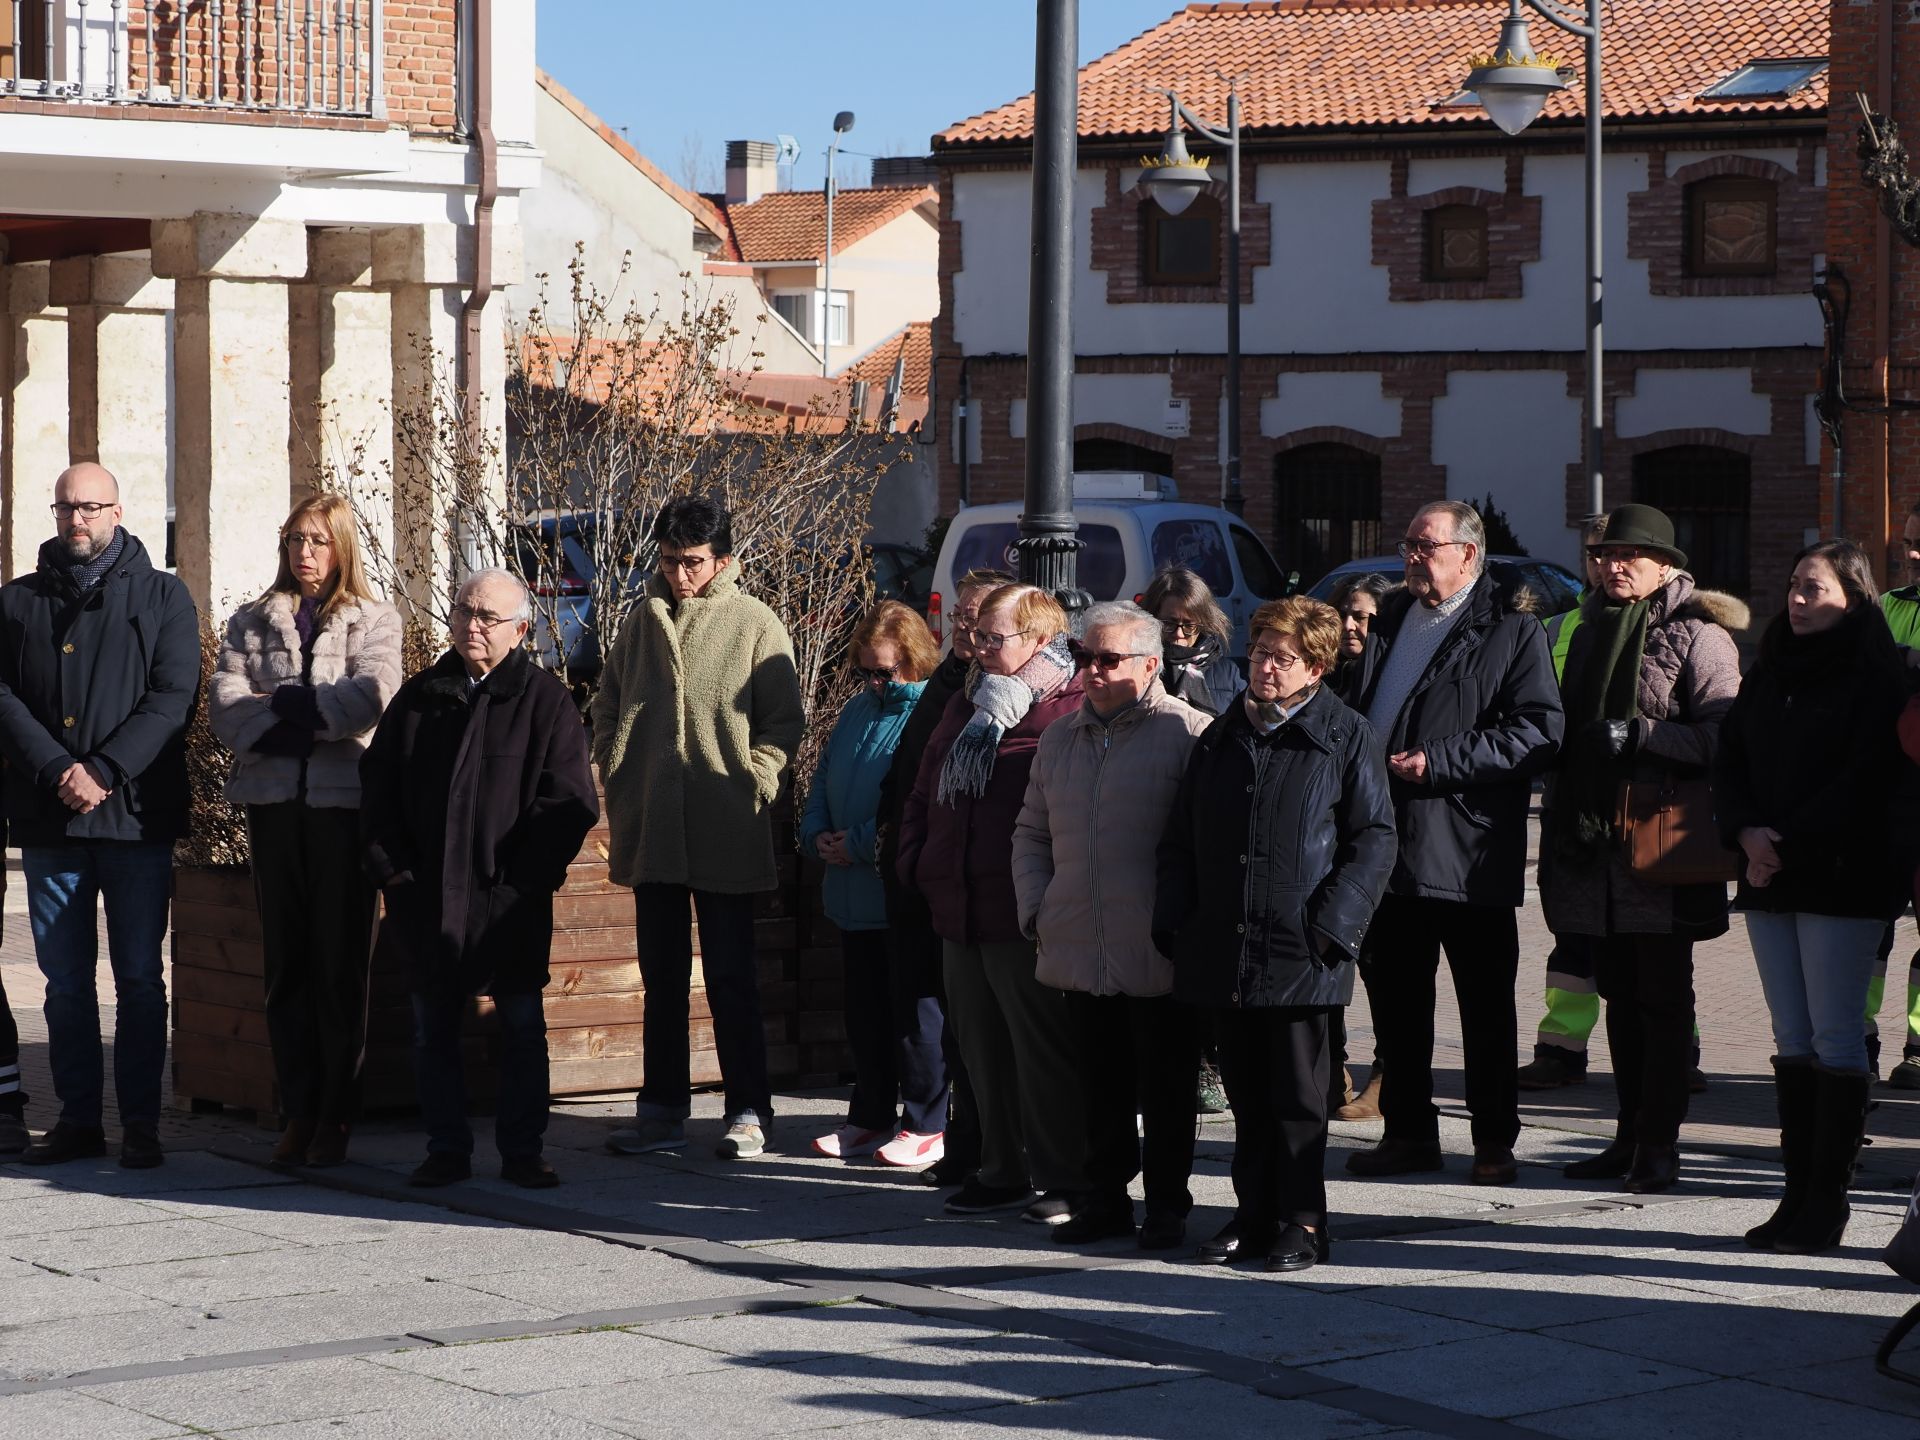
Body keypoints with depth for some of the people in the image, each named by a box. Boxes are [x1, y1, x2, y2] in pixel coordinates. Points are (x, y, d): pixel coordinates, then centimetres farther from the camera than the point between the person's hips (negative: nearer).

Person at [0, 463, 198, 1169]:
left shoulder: (162, 597, 6)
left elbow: (173, 696, -4)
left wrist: (104, 772, -14)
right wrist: (57, 770, -13)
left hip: (135, 816, -2)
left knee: (139, 976, 0)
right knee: (65, 978, 5)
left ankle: (140, 1123, 4)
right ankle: (78, 1118, 11)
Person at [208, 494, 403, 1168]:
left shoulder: (375, 620, 9)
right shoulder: (252, 622, 16)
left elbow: (374, 695, -10)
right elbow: (223, 705, 1)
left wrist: (277, 702, -7)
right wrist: (310, 719, -12)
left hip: (345, 801, -3)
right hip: (274, 801, 3)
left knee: (341, 961, -3)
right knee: (287, 961, 4)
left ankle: (335, 1116, 1)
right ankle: (298, 1111, 7)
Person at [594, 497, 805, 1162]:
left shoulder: (755, 624, -4)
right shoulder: (644, 619, 9)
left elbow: (783, 721, -2)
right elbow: (608, 701, 18)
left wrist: (753, 784, -11)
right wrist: (614, 771, 6)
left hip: (724, 833, -5)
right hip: (650, 829, 5)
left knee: (731, 977, 1)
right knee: (662, 975, 12)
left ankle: (748, 1112, 8)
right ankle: (662, 1110, 19)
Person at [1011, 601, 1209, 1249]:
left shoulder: (1186, 733, -6)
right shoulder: (1060, 738, 15)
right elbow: (1031, 833, 22)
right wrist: (1036, 908, 10)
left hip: (1156, 953, -5)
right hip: (1078, 948, 5)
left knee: (1164, 1089, 3)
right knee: (1100, 1085, 12)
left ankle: (1166, 1205, 13)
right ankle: (1105, 1199, 21)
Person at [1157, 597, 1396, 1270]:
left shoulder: (1347, 738, -1)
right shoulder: (1220, 739, 14)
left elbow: (1373, 839, -3)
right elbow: (1180, 837, 18)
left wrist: (1331, 924, -12)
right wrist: (1175, 922, 7)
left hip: (1300, 955, -5)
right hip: (1223, 952, 5)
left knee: (1297, 1095, 2)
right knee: (1246, 1092, 11)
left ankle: (1302, 1221, 10)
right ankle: (1254, 1213, 19)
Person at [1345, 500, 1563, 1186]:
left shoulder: (1512, 632, -3)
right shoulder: (1391, 620, 17)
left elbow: (1537, 731, -12)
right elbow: (1352, 709, 26)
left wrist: (1439, 762, -17)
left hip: (1469, 855, -6)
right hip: (1390, 846, 6)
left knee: (1485, 1005, 2)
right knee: (1395, 999, 9)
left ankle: (1494, 1142, 9)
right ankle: (1408, 1132, 19)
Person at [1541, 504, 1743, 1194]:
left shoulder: (1697, 635, -6)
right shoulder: (1592, 632, 17)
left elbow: (1723, 736, -15)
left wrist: (1638, 735, -22)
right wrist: (1559, 831, 18)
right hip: (1595, 845, 7)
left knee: (1662, 995, -2)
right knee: (1619, 994, 11)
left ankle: (1659, 1145, 2)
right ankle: (1631, 1137, 18)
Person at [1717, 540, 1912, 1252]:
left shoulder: (1877, 678, -6)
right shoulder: (1770, 672, 15)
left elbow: (1866, 781, -14)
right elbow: (1730, 757, 11)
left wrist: (1789, 847, -16)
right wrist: (1746, 832, -7)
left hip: (1842, 875, -6)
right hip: (1769, 875, 7)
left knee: (1833, 1035, -6)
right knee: (1792, 1038, 6)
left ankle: (1827, 1199, -3)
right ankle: (1799, 1194, 8)